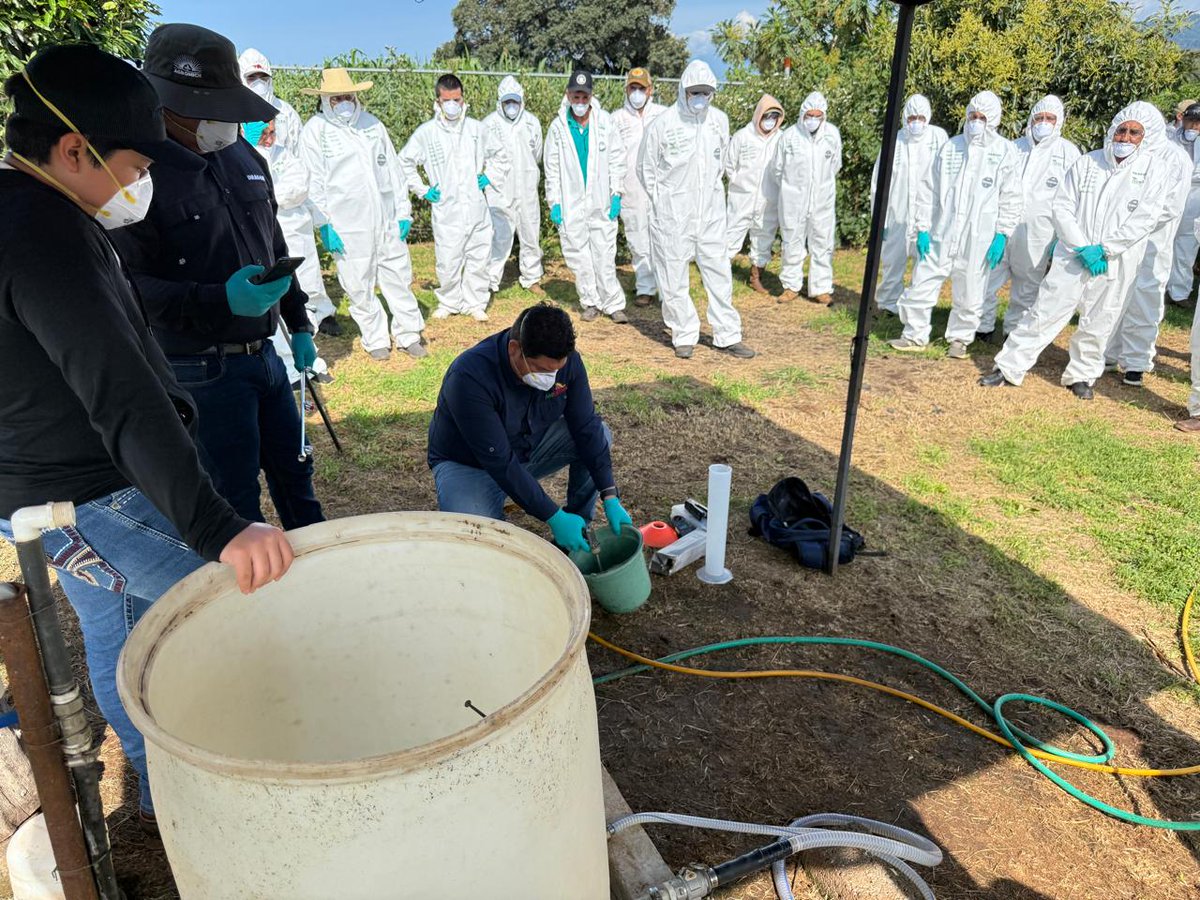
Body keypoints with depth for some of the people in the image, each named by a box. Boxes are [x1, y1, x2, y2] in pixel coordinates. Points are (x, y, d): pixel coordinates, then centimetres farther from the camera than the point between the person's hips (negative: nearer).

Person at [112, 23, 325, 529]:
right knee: (236, 504, 3)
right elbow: (130, 286, -17)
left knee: (295, 474, 18)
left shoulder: (245, 159, 10)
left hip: (265, 353, 7)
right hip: (201, 371, -7)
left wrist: (298, 324, 18)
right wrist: (221, 300, -30)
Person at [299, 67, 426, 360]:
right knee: (359, 287, 2)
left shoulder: (372, 123, 11)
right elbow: (314, 182, -2)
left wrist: (403, 212, 8)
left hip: (388, 220, 3)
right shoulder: (315, 130, 0)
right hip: (347, 226, -3)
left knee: (399, 278, 7)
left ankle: (408, 335, 21)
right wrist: (325, 225, -8)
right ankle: (375, 340, 17)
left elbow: (393, 168, 13)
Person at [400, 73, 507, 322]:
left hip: (477, 208, 2)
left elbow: (500, 156, 22)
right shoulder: (426, 132, 0)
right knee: (448, 262, -1)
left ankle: (475, 303, 21)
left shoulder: (476, 128, 7)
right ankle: (448, 303, 20)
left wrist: (489, 178, 10)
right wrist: (423, 190, 5)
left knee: (480, 259, 6)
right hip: (446, 211, -2)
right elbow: (404, 162, 10)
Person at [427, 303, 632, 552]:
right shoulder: (470, 377, -35)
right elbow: (499, 462, -34)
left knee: (599, 436, -16)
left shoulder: (566, 360, -19)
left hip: (530, 446, 5)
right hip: (470, 464, -5)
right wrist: (554, 517, -34)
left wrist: (610, 498, -22)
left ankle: (580, 529, 1)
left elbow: (587, 426, -15)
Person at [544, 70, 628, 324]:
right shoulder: (558, 127, 4)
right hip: (571, 204, 1)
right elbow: (552, 168, 8)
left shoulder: (605, 122, 2)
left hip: (601, 201, -1)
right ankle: (591, 303, 17)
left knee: (605, 255, -4)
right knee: (579, 257, 5)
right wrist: (554, 202, 2)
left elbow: (617, 159, 6)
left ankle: (613, 304, 4)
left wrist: (616, 194, -1)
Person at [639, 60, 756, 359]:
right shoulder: (662, 124, -9)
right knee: (674, 277, 3)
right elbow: (646, 168, 2)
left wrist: (711, 189, 15)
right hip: (673, 214, -3)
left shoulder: (720, 121, 3)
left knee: (719, 273, 6)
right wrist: (663, 200, 5)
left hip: (712, 211, 3)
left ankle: (727, 336, 16)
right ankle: (684, 335, 18)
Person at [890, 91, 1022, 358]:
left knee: (968, 296, 7)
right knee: (921, 285, 3)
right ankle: (916, 335, 19)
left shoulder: (1005, 151, 0)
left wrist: (1002, 235, -7)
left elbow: (1010, 198, 0)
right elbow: (930, 190, 8)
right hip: (940, 235, 2)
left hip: (978, 241, -2)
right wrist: (923, 227, 1)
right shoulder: (950, 147, 6)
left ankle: (960, 338, 26)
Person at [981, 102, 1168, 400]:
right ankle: (1009, 368, 6)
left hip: (1115, 263, 0)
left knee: (1098, 325, 8)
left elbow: (1144, 218, -8)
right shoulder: (1087, 162, 2)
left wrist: (1104, 249, -15)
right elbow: (1062, 207, -1)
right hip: (1072, 256, 0)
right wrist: (1083, 248, -10)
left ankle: (1082, 375, 25)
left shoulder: (1153, 169, -1)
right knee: (1045, 312, -1)